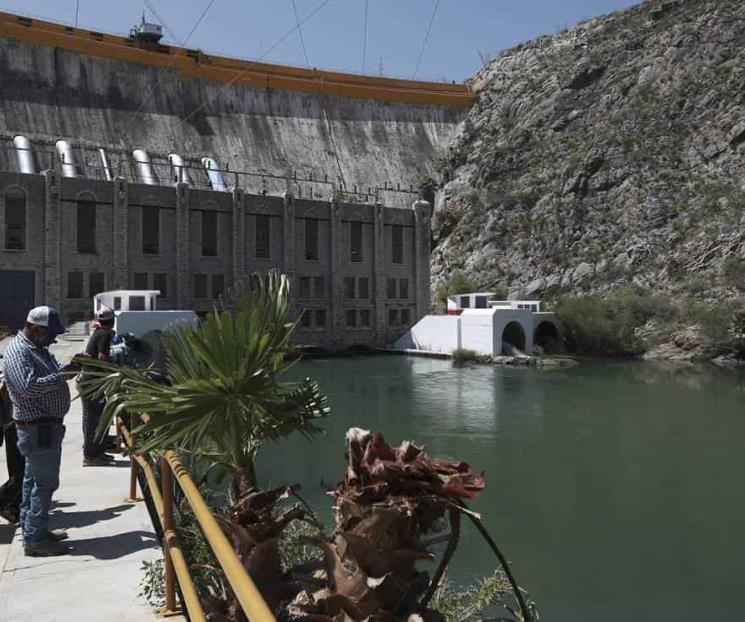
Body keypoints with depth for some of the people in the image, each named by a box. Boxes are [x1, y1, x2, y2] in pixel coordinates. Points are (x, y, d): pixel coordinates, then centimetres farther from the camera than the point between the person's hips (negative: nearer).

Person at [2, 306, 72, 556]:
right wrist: (63, 374, -28)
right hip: (38, 428, -10)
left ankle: (32, 530, 28)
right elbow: (28, 386, -29)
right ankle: (35, 540, 3)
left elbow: (48, 377, 22)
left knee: (33, 480, 17)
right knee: (45, 482, -6)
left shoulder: (37, 348, 14)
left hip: (46, 426, 10)